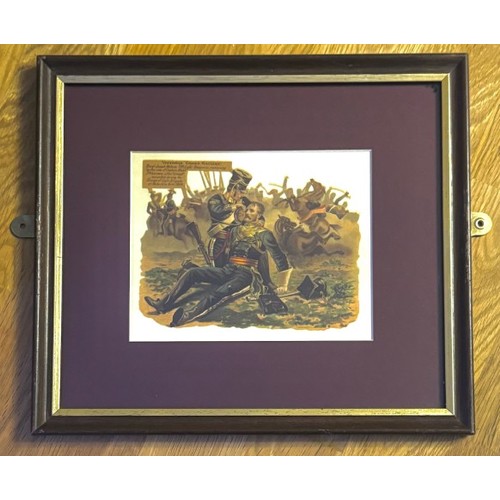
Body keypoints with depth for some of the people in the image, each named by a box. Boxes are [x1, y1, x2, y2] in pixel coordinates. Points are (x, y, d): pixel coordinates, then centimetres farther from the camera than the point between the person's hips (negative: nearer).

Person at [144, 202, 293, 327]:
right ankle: (163, 304, -20)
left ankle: (186, 317, -60)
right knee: (192, 272, -13)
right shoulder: (236, 229, 20)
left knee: (221, 291, -37)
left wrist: (282, 285, -3)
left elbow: (280, 258, -1)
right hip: (227, 269, 7)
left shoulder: (264, 234, 2)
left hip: (246, 273, -6)